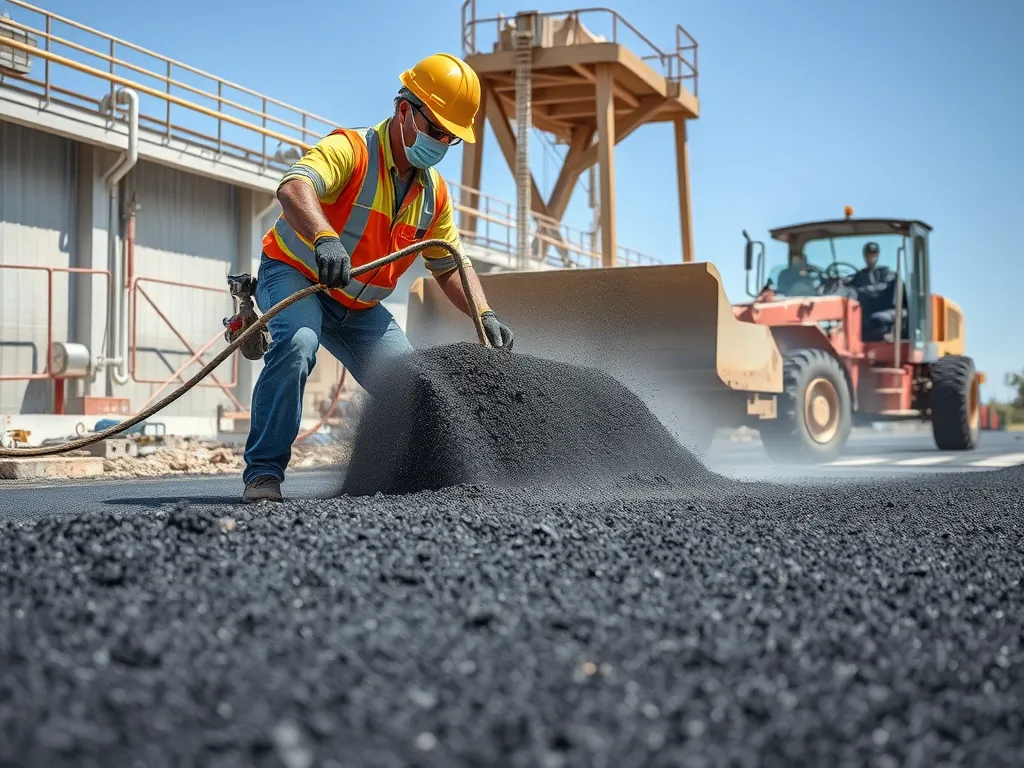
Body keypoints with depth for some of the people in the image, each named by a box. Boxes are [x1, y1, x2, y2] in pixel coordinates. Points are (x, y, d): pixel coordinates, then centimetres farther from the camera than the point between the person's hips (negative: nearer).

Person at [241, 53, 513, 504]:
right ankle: (263, 473, -27)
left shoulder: (434, 192, 2)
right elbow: (293, 188, -41)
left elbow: (451, 265, 9)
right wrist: (324, 238, -61)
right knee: (297, 344, -36)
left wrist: (483, 314, -9)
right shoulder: (350, 149, -21)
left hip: (360, 309, 7)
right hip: (294, 277, -7)